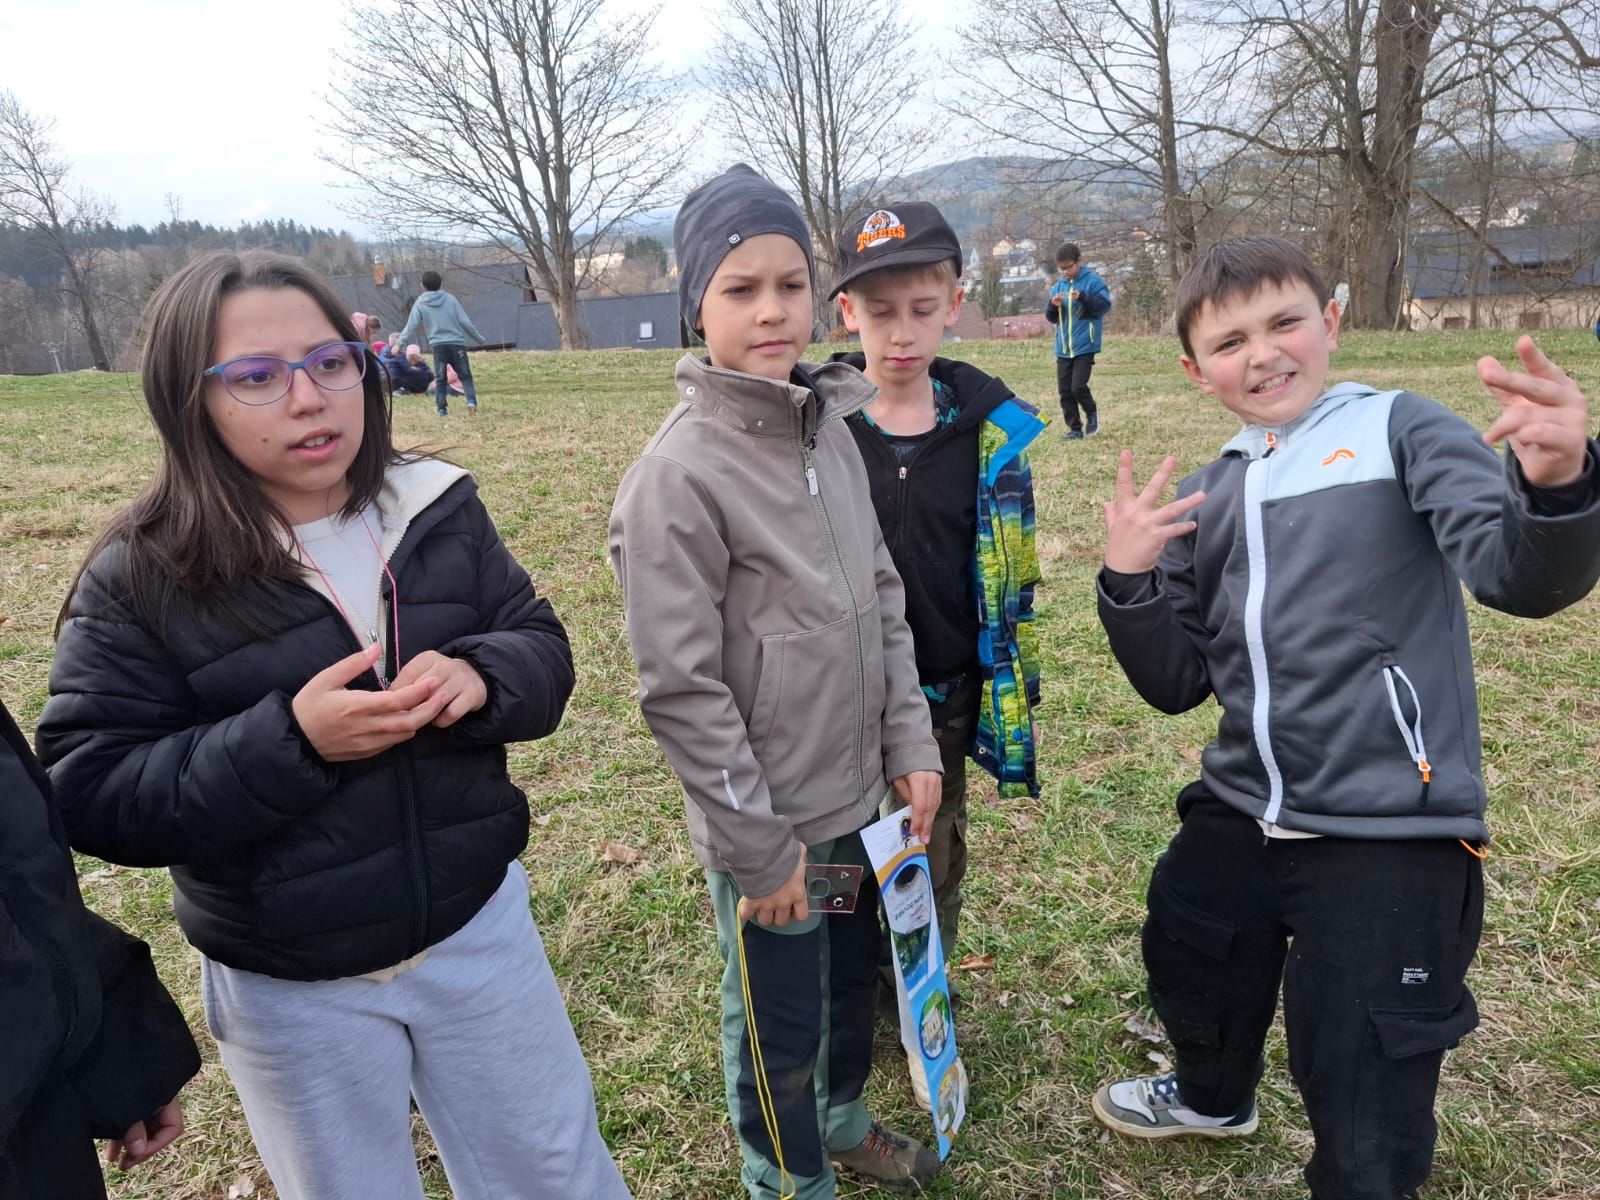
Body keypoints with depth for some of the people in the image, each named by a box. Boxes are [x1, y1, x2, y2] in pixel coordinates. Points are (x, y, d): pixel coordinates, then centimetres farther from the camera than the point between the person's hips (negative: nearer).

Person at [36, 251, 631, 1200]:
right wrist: (288, 739, -29)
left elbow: (542, 646, -1)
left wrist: (478, 677, -25)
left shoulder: (439, 510, -6)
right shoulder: (137, 582, -13)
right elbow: (92, 795, -14)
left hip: (478, 925, 2)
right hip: (293, 988, -1)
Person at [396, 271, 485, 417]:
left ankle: (442, 408, 2)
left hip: (438, 346, 0)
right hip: (457, 344, 0)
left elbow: (411, 326, 2)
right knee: (465, 376, 5)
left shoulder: (420, 303, 5)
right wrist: (479, 339, 14)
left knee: (440, 379, 10)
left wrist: (400, 343, 10)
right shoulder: (450, 299, 4)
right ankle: (471, 402, -17)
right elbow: (465, 322, 3)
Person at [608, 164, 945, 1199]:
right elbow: (678, 686, -20)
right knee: (780, 1032, 14)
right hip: (769, 823, -7)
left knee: (857, 977, 27)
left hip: (859, 798, 7)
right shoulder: (678, 474, -20)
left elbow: (882, 601, 8)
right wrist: (757, 844, -15)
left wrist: (909, 742, 3)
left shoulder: (832, 431, 2)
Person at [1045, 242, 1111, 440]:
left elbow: (1105, 306, -13)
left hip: (1085, 346, -6)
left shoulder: (1093, 281, -5)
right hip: (1063, 349, 6)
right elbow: (1051, 318, 13)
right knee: (1064, 391, 4)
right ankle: (1075, 428, 14)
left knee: (1078, 386, -14)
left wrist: (1083, 297, -25)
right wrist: (1052, 305, -9)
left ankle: (1091, 413, 14)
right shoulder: (1057, 286, 11)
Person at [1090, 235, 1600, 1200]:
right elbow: (1177, 685, 7)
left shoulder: (1400, 430, -7)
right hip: (1240, 816, 6)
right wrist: (1129, 584, -10)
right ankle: (1214, 1097, 60)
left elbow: (1519, 575, -23)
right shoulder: (1205, 500, 9)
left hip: (1392, 835, -6)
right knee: (1190, 973, 28)